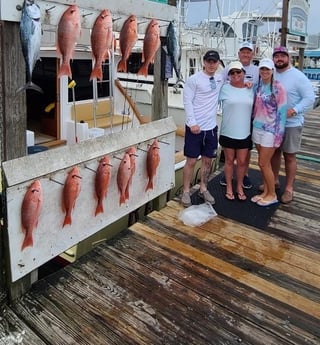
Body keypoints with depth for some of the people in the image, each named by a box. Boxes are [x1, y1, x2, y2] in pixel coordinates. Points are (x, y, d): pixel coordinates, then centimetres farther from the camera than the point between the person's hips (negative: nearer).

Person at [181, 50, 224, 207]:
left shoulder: (221, 78, 8)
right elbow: (187, 102, -10)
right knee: (191, 160, 1)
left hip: (211, 127, 5)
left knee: (207, 160, 12)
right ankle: (186, 192, 14)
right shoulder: (194, 79, -8)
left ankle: (203, 189, 28)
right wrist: (192, 123, -17)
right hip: (195, 126, -5)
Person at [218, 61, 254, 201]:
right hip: (228, 132, -2)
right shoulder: (224, 89, -4)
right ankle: (229, 187, 25)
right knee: (229, 160, 10)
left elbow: (253, 109, 13)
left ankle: (239, 187, 27)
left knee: (242, 162, 9)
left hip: (245, 133, 2)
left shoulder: (250, 90, 5)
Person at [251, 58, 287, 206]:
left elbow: (282, 111, -11)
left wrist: (279, 134, -14)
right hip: (257, 128, 6)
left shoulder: (278, 87, -11)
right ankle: (266, 191, 25)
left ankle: (272, 195, 14)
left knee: (263, 163, -3)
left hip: (270, 130, -6)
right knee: (263, 163, 12)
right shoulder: (258, 86, 6)